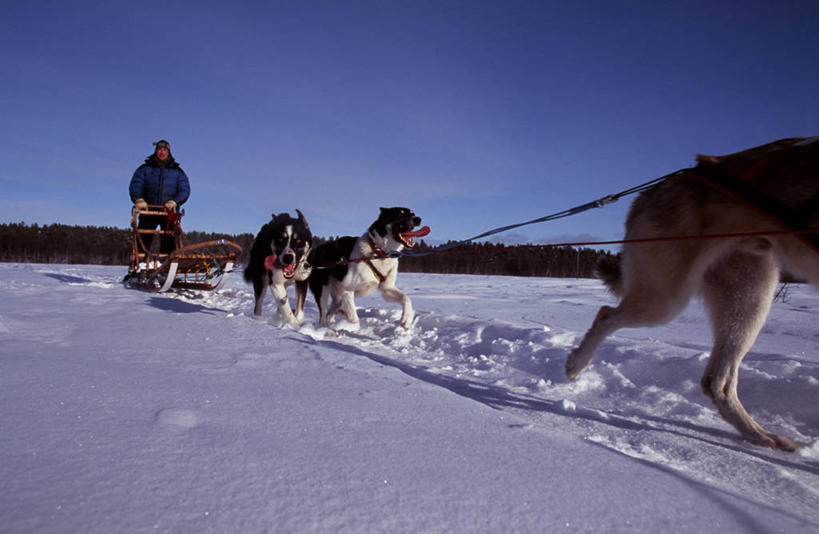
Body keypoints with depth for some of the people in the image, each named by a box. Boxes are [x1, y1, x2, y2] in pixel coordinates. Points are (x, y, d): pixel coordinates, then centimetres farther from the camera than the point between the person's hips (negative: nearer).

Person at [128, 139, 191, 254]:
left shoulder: (177, 171, 12)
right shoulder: (145, 168, 13)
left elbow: (184, 190, 3)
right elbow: (135, 185, 3)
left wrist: (174, 202, -16)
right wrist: (139, 199, -19)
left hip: (169, 214, 0)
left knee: (169, 245, -7)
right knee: (142, 242, -5)